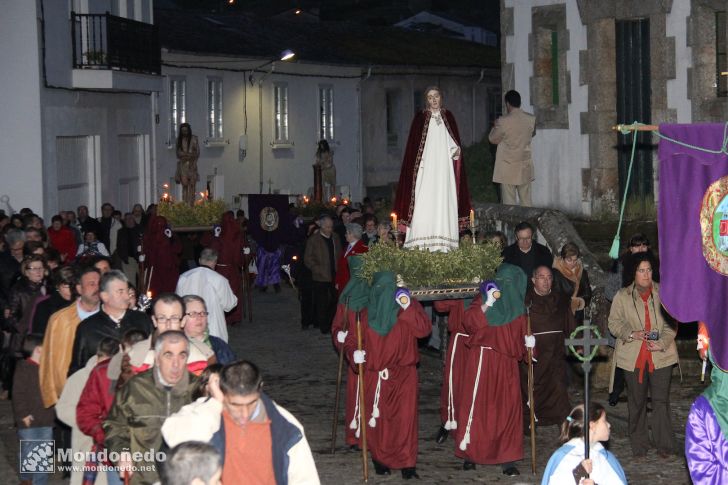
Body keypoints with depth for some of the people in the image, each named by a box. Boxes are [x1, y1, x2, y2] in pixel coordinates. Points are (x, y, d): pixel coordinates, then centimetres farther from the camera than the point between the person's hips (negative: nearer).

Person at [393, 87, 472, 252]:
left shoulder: (448, 117, 12)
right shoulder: (420, 118, 5)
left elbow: (455, 142, 15)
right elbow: (413, 146, 1)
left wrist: (456, 150, -7)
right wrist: (416, 165, -10)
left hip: (444, 169, 2)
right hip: (426, 170, -2)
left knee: (444, 205, -3)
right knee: (424, 205, -10)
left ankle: (444, 247, -2)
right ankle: (422, 246, -11)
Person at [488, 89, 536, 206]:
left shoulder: (504, 121, -16)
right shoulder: (531, 119, -1)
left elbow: (493, 139, -3)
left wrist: (496, 126, 14)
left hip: (508, 169, -4)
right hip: (525, 168, 5)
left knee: (509, 204, 0)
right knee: (526, 202, 10)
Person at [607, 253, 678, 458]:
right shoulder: (622, 296, 4)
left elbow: (671, 323, 3)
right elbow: (614, 323, 5)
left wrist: (662, 343, -12)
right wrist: (632, 334, -13)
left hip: (661, 355, -1)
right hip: (633, 358, 1)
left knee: (661, 400, -3)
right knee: (636, 402, 7)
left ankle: (665, 445, 5)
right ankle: (639, 445, 19)